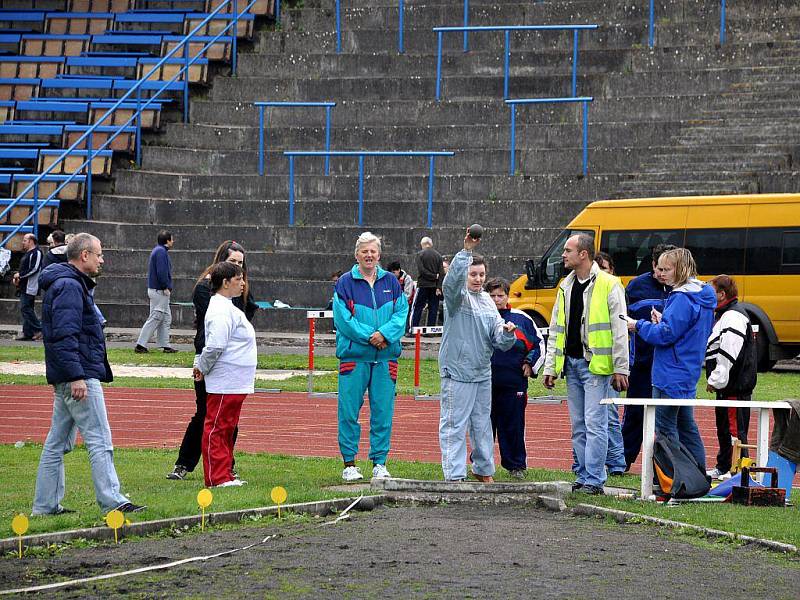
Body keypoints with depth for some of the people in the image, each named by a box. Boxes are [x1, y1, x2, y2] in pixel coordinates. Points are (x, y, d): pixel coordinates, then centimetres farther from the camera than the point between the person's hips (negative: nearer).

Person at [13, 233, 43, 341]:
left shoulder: (36, 252, -12)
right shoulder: (27, 253, 21)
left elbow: (34, 269, -20)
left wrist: (20, 275, -16)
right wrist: (17, 277, 11)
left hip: (30, 286, -11)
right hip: (24, 286, 11)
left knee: (25, 308, -13)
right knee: (25, 308, 9)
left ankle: (38, 330, -10)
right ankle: (27, 333, 11)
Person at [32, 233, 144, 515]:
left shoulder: (69, 284, 20)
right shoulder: (70, 286, -14)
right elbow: (65, 335, -22)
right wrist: (76, 376, -26)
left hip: (66, 381, 11)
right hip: (79, 376, -11)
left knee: (57, 443, 11)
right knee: (100, 440, -9)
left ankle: (45, 504, 14)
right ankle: (111, 500, -9)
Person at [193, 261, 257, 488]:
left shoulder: (226, 307, 18)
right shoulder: (222, 311, -18)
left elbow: (214, 347, 21)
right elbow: (215, 346, -24)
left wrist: (200, 366, 12)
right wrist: (202, 369, -10)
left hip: (234, 383, 10)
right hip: (224, 382, -10)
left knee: (226, 429, 15)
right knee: (216, 429, -5)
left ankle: (226, 474, 22)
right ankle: (218, 477, -3)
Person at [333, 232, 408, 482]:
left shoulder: (391, 282, 10)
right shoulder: (345, 283, 1)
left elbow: (401, 314, 3)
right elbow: (342, 318, -7)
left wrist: (384, 334, -14)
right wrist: (369, 336, -15)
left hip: (385, 357, 3)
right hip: (353, 355, -3)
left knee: (383, 411, 4)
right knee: (349, 410, -2)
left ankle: (380, 462, 11)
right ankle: (349, 463, 7)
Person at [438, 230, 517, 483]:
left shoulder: (488, 302, 13)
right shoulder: (458, 296, -6)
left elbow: (499, 341, 12)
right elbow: (451, 281, -32)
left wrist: (507, 333, -12)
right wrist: (466, 251, -41)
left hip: (483, 373, 7)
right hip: (457, 373, -7)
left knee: (482, 424, 17)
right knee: (454, 425, -6)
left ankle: (484, 470, 28)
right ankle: (454, 476, -5)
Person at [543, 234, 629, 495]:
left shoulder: (609, 285, -7)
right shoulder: (566, 287, 14)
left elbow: (619, 331, -8)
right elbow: (556, 331, 18)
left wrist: (620, 369, -11)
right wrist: (550, 368, 13)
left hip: (596, 365, -7)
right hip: (572, 363, 7)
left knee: (594, 423, -9)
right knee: (578, 425, 10)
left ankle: (594, 480, -8)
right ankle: (583, 476, 16)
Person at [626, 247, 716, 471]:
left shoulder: (682, 299, -18)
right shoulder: (702, 297, 12)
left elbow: (666, 335, -19)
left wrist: (638, 325, -8)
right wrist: (663, 322, 8)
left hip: (671, 375, -10)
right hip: (688, 373, 10)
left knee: (665, 429, -4)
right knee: (686, 427, 16)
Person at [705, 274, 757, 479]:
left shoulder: (733, 317, -16)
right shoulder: (723, 315, 18)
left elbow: (728, 354, -23)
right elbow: (715, 350, 26)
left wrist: (716, 380, -20)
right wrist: (715, 380, 18)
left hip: (735, 385, -11)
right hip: (726, 385, 11)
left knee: (734, 428, -7)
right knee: (723, 426, 18)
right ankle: (723, 468, 27)